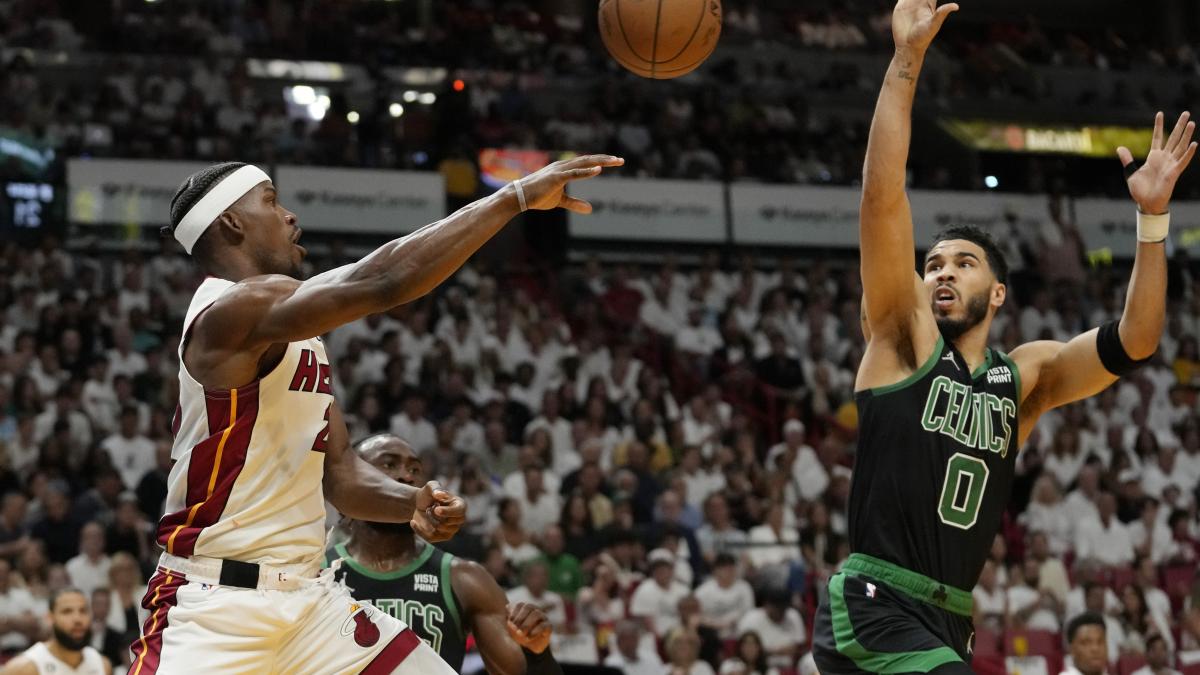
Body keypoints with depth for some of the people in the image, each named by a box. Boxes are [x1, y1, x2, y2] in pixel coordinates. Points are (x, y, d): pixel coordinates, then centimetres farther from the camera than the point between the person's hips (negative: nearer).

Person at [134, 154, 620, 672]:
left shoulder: (298, 335, 15)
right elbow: (384, 279, -26)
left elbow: (338, 472, 17)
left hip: (309, 599, 9)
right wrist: (518, 196, -20)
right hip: (214, 605, -9)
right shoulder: (233, 309, -16)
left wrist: (412, 503, -6)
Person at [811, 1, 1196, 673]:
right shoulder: (903, 336, 2)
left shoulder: (1025, 377, 14)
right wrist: (906, 63, -15)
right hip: (873, 613, -6)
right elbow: (882, 196, -9)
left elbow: (1132, 343, -1)